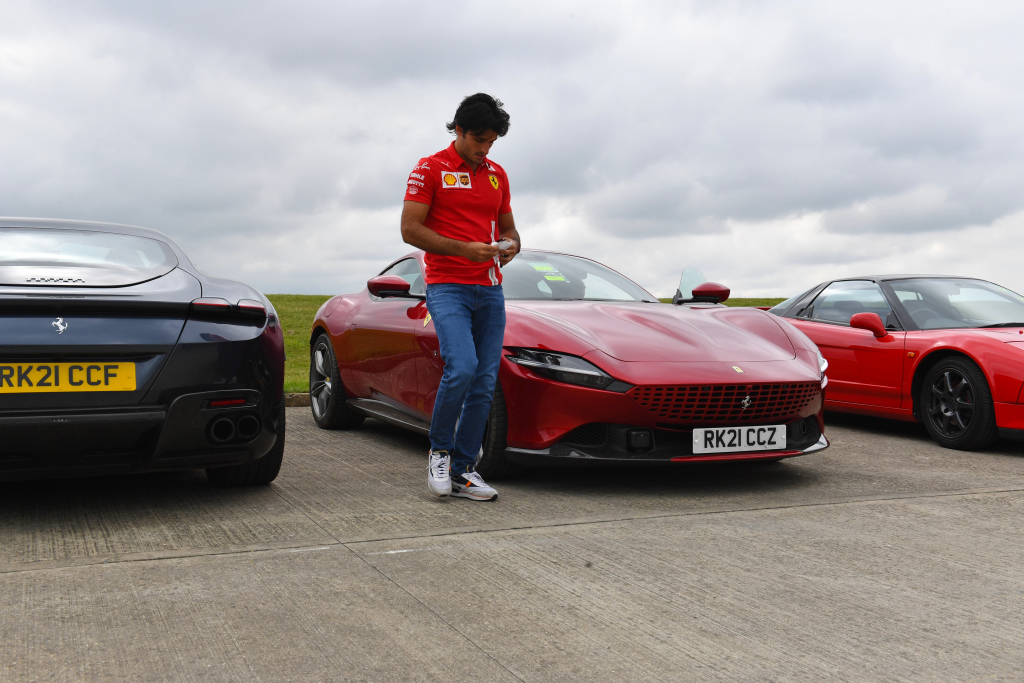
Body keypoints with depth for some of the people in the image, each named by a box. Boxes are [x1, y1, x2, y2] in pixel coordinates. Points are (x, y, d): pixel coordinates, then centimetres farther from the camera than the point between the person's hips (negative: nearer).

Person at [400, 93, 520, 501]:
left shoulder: (497, 175, 17)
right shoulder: (430, 170, 1)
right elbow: (410, 229, -6)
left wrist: (511, 245, 0)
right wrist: (463, 249, -16)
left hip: (490, 291, 6)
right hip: (447, 287, -5)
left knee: (485, 383, 1)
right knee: (461, 368, -22)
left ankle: (462, 470, 10)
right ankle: (439, 451, 1)